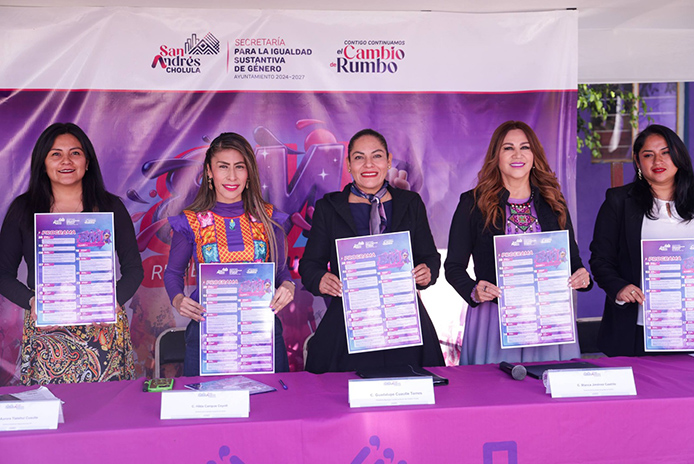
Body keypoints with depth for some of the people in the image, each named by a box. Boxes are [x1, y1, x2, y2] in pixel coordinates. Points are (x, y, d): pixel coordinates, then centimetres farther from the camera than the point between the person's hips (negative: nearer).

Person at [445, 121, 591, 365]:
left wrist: (581, 276, -6)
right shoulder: (473, 203, 1)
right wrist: (474, 291, -18)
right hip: (494, 319, -2)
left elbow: (572, 258, 15)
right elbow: (454, 265, 0)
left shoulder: (553, 203, 10)